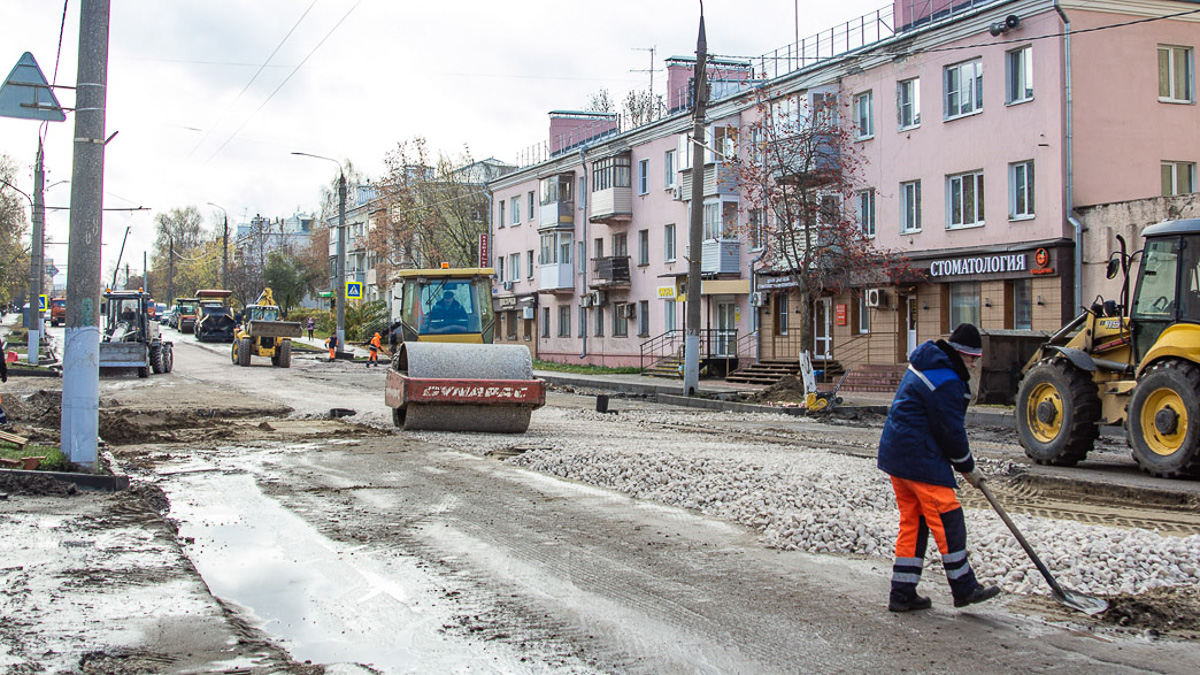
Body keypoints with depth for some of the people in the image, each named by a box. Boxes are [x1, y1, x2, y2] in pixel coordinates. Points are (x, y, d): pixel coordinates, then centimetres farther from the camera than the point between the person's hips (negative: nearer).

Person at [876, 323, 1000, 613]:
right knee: (948, 521, 0)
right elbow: (951, 430, -14)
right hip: (920, 460, -11)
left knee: (912, 522, 12)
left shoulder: (925, 365, 15)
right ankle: (964, 589, 10)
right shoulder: (945, 381, -19)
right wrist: (967, 467, 2)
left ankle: (902, 593, 14)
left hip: (896, 453, 11)